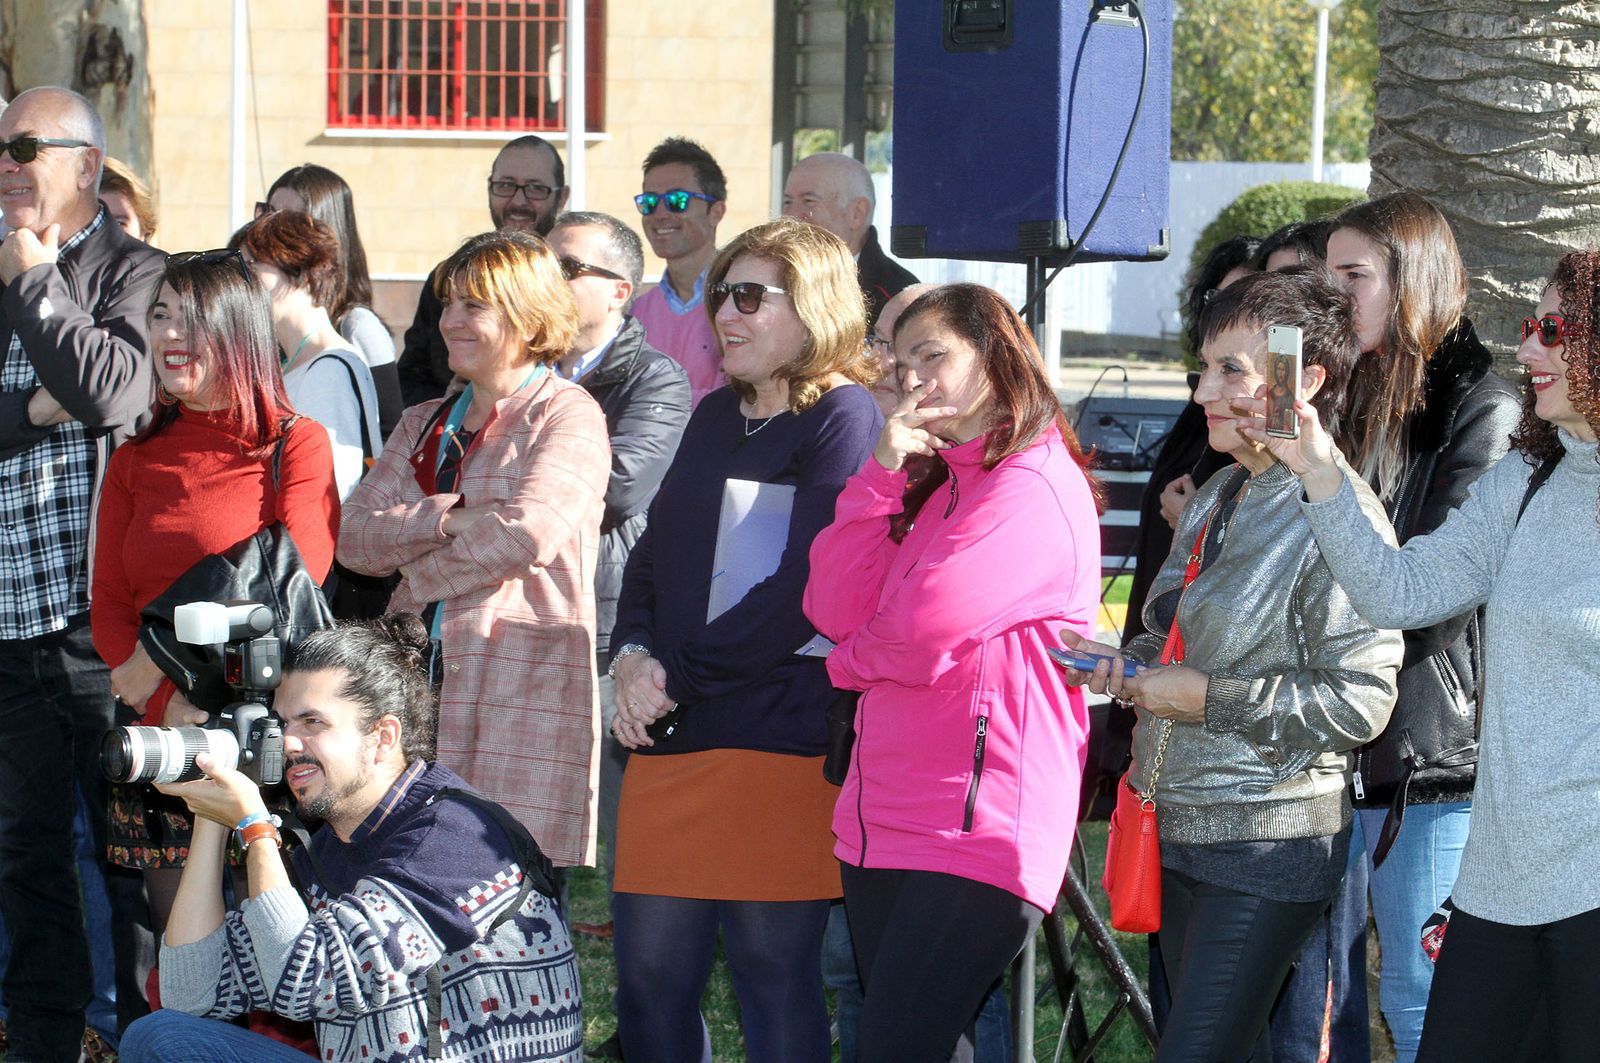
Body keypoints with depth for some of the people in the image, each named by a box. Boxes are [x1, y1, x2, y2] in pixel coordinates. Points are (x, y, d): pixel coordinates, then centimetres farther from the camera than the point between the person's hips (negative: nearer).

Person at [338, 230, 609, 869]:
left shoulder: (568, 416, 1)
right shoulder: (424, 426, 21)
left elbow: (525, 533, -14)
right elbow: (354, 538, 8)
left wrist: (414, 579, -2)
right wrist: (448, 517, -8)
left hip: (525, 684, -6)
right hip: (419, 674, 6)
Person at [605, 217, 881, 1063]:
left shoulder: (843, 421, -7)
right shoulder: (717, 417, 17)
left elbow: (800, 588, -15)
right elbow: (653, 552, 20)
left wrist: (677, 682, -11)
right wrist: (632, 658, 0)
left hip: (780, 743, -7)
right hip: (671, 740, 8)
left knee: (776, 979, -2)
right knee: (649, 974, 8)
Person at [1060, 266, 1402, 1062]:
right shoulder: (1217, 497, 12)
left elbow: (1359, 703, -20)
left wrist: (1211, 699, -19)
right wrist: (1126, 665, 5)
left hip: (1268, 846, -9)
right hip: (1181, 831, 9)